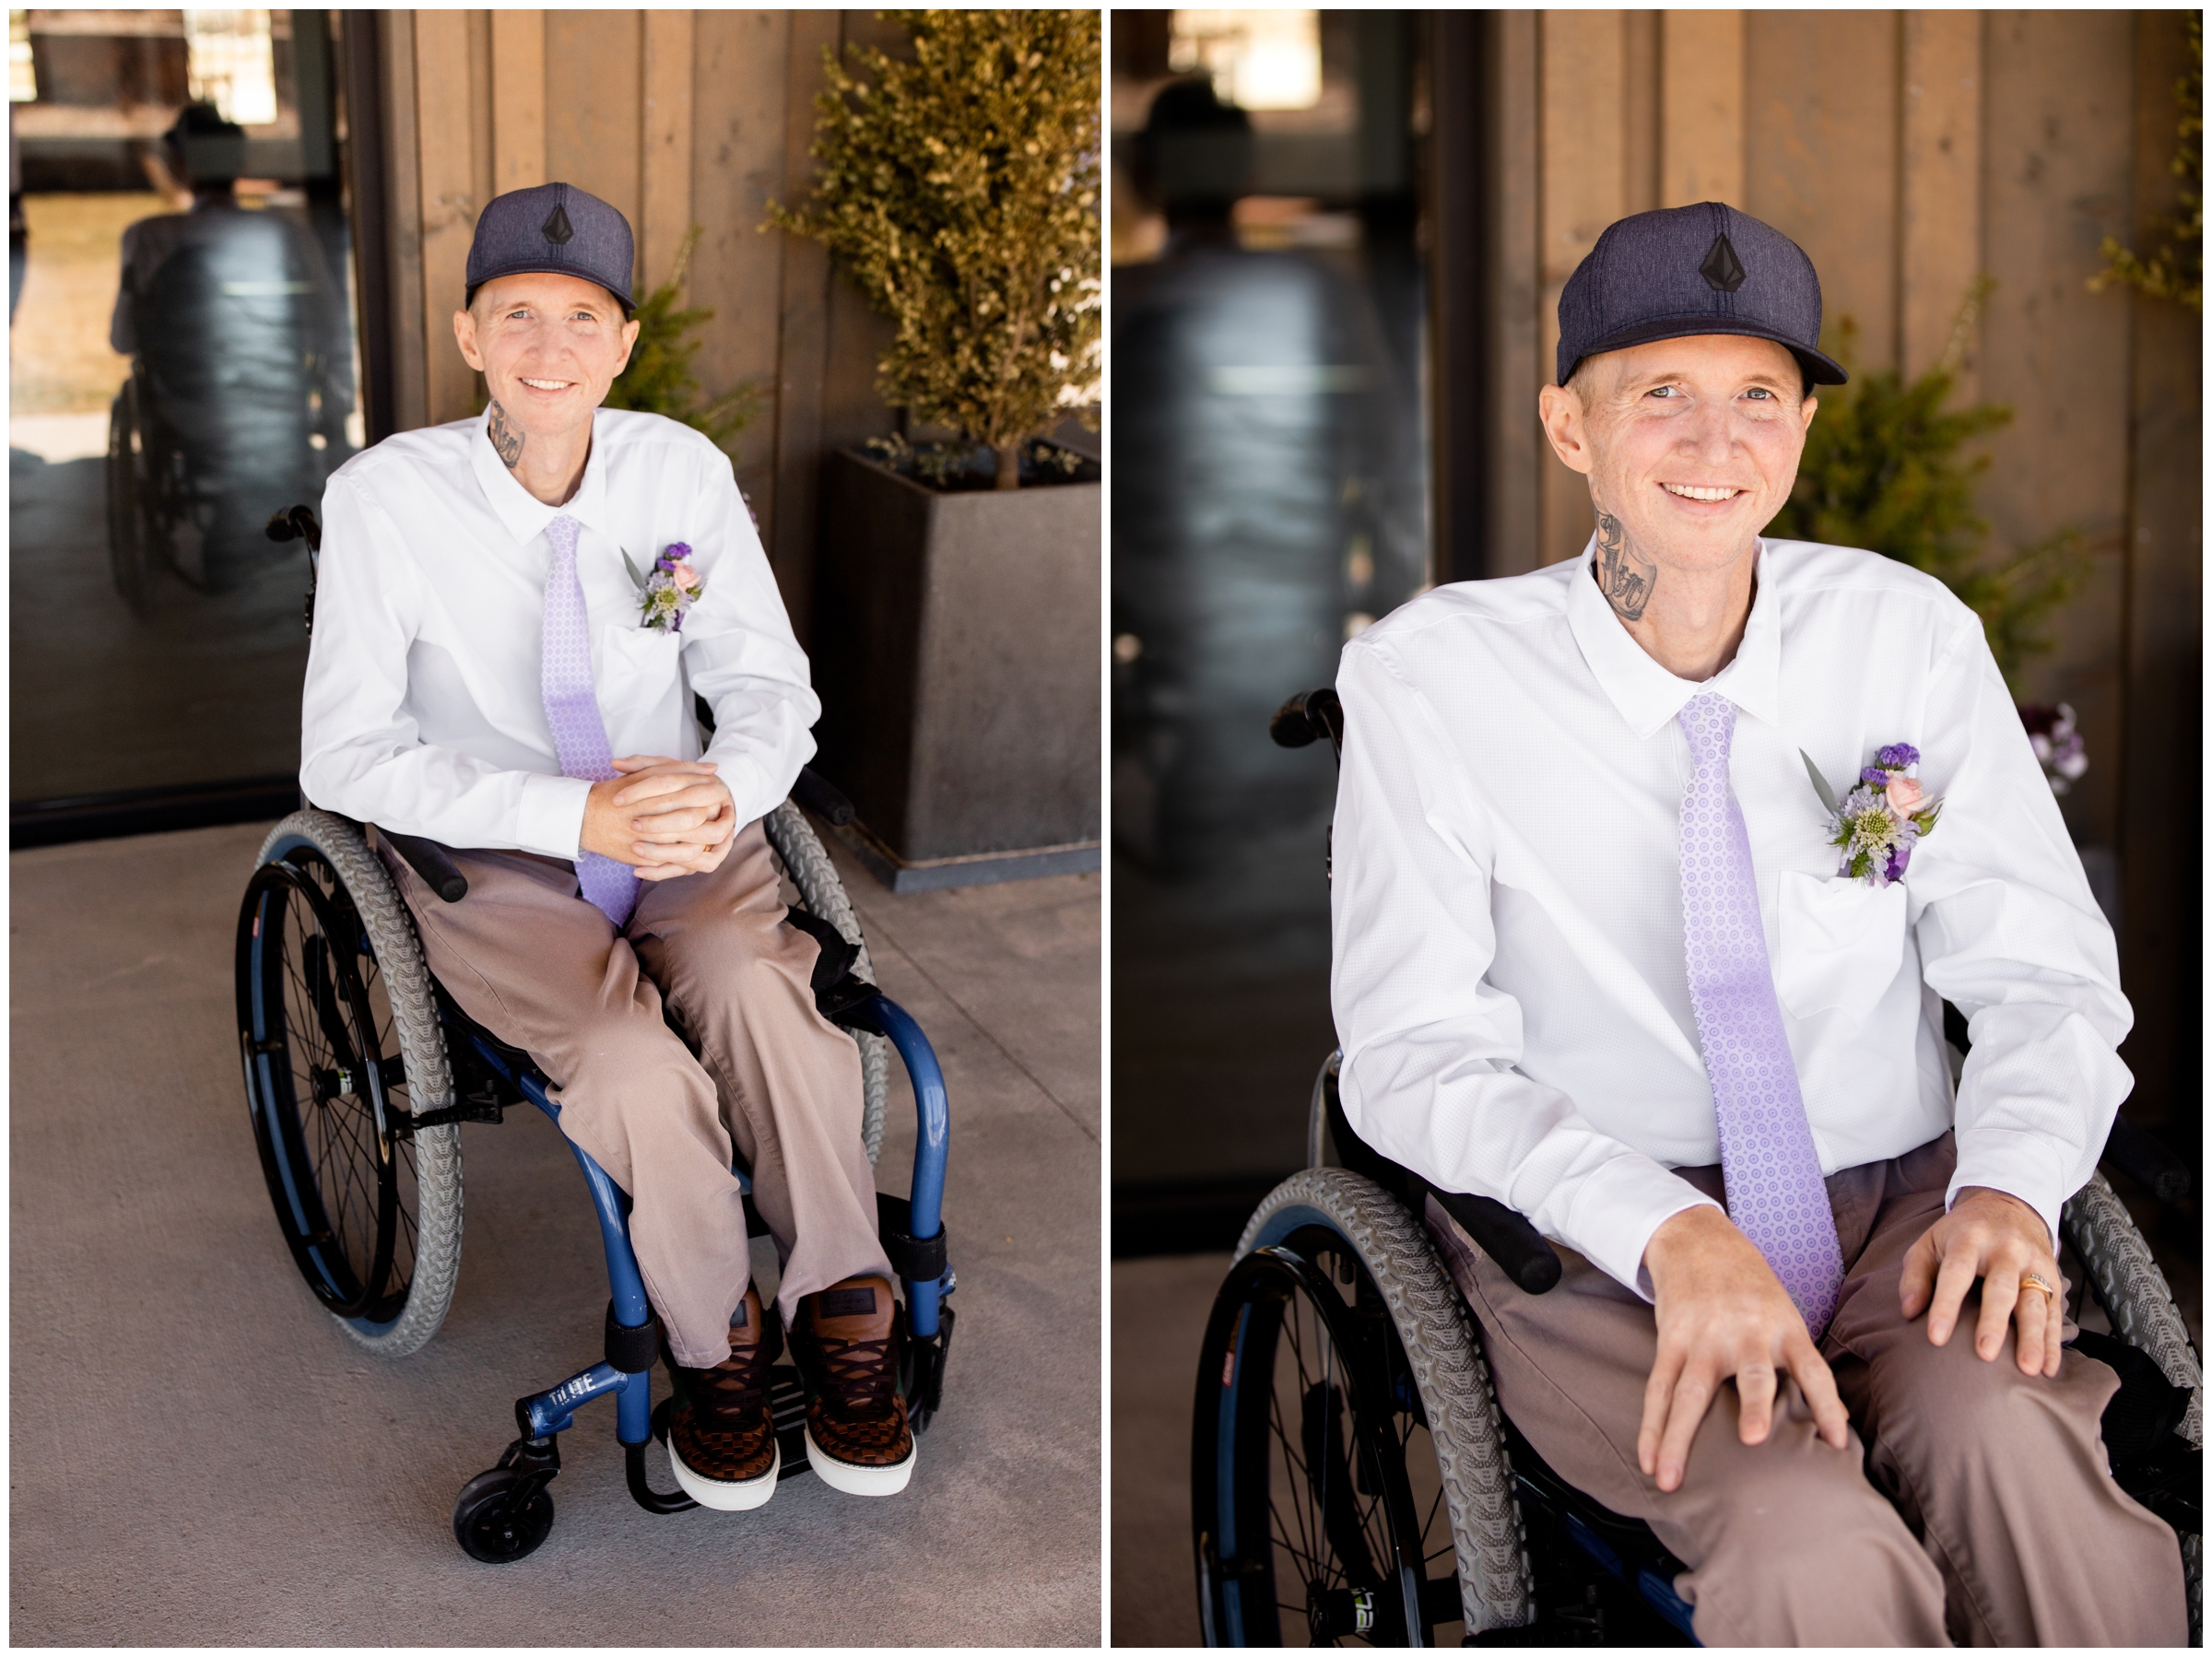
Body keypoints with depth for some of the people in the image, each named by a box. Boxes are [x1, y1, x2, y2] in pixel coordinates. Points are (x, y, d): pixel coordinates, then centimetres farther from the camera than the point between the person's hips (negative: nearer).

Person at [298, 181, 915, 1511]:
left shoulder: (683, 472, -4)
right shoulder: (386, 499, -13)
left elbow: (771, 687, 1)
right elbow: (344, 755, -16)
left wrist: (726, 791, -25)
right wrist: (576, 816, -28)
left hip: (683, 843, 2)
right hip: (491, 859, -2)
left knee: (756, 988, -30)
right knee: (631, 1065, -30)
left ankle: (845, 1310, -13)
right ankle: (718, 1340, -5)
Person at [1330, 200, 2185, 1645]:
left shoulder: (1909, 635, 4)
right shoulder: (1433, 675, -4)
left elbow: (2044, 973, 6)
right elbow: (1412, 1052, -9)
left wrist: (2009, 1187, -16)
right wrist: (1670, 1230, -25)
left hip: (1902, 1208, 3)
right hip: (1600, 1251, -2)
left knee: (2015, 1449, -31)